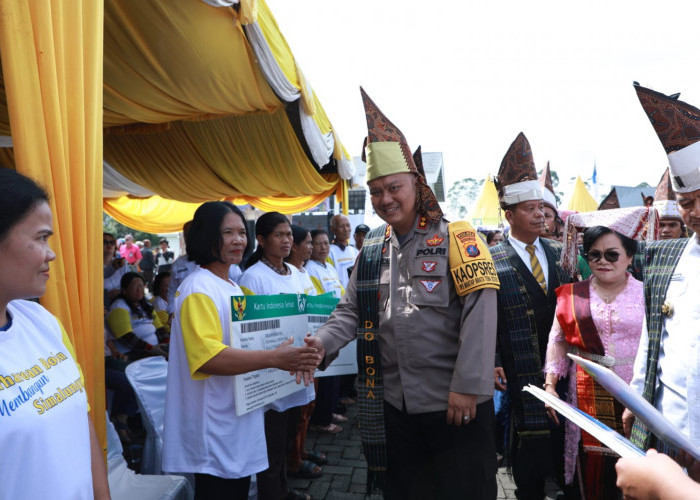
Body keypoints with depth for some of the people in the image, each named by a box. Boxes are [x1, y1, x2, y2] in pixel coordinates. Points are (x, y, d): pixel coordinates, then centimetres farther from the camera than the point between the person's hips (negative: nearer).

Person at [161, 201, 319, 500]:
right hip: (216, 433, -9)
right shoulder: (198, 290, -17)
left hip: (240, 424, 9)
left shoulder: (232, 287, 12)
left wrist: (291, 358, 6)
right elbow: (208, 357, -29)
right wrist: (274, 359, -32)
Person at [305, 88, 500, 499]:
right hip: (394, 404, 5)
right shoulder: (373, 248, 8)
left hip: (457, 403, -5)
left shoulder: (456, 237, -9)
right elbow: (352, 310, 9)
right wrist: (323, 343, -9)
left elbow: (480, 311, -16)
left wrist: (467, 387, -19)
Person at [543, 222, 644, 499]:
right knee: (592, 468, 7)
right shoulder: (573, 295, 5)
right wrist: (550, 386, 1)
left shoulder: (645, 294, 1)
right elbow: (558, 341, 7)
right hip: (588, 393, 1)